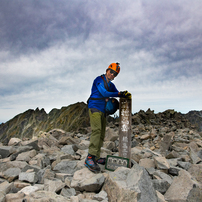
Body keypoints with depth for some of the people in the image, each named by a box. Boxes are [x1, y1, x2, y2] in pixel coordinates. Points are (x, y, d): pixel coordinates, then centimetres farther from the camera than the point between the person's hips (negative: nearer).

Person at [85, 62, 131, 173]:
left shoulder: (111, 85, 20)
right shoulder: (99, 79, -3)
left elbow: (118, 94, 12)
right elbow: (104, 93, -14)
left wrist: (125, 94, -10)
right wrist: (119, 93, -12)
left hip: (103, 111, 9)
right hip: (94, 108, -9)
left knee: (101, 134, 6)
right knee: (96, 130, -23)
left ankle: (96, 157, 11)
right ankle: (90, 158, -28)